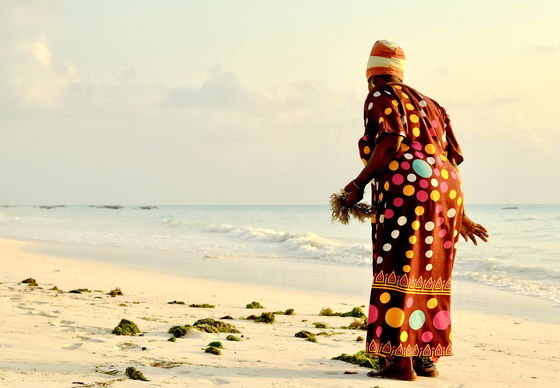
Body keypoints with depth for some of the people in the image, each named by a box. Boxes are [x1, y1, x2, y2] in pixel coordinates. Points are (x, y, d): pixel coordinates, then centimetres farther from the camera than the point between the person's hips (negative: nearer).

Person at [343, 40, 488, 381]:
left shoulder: (380, 99, 4)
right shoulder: (427, 103, 25)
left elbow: (391, 142, -15)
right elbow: (452, 159, 21)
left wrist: (359, 183, -6)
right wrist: (461, 214, 25)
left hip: (406, 192, -8)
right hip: (445, 192, 8)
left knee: (397, 275, -7)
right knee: (427, 276, 13)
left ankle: (400, 362, -11)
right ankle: (427, 359, 17)